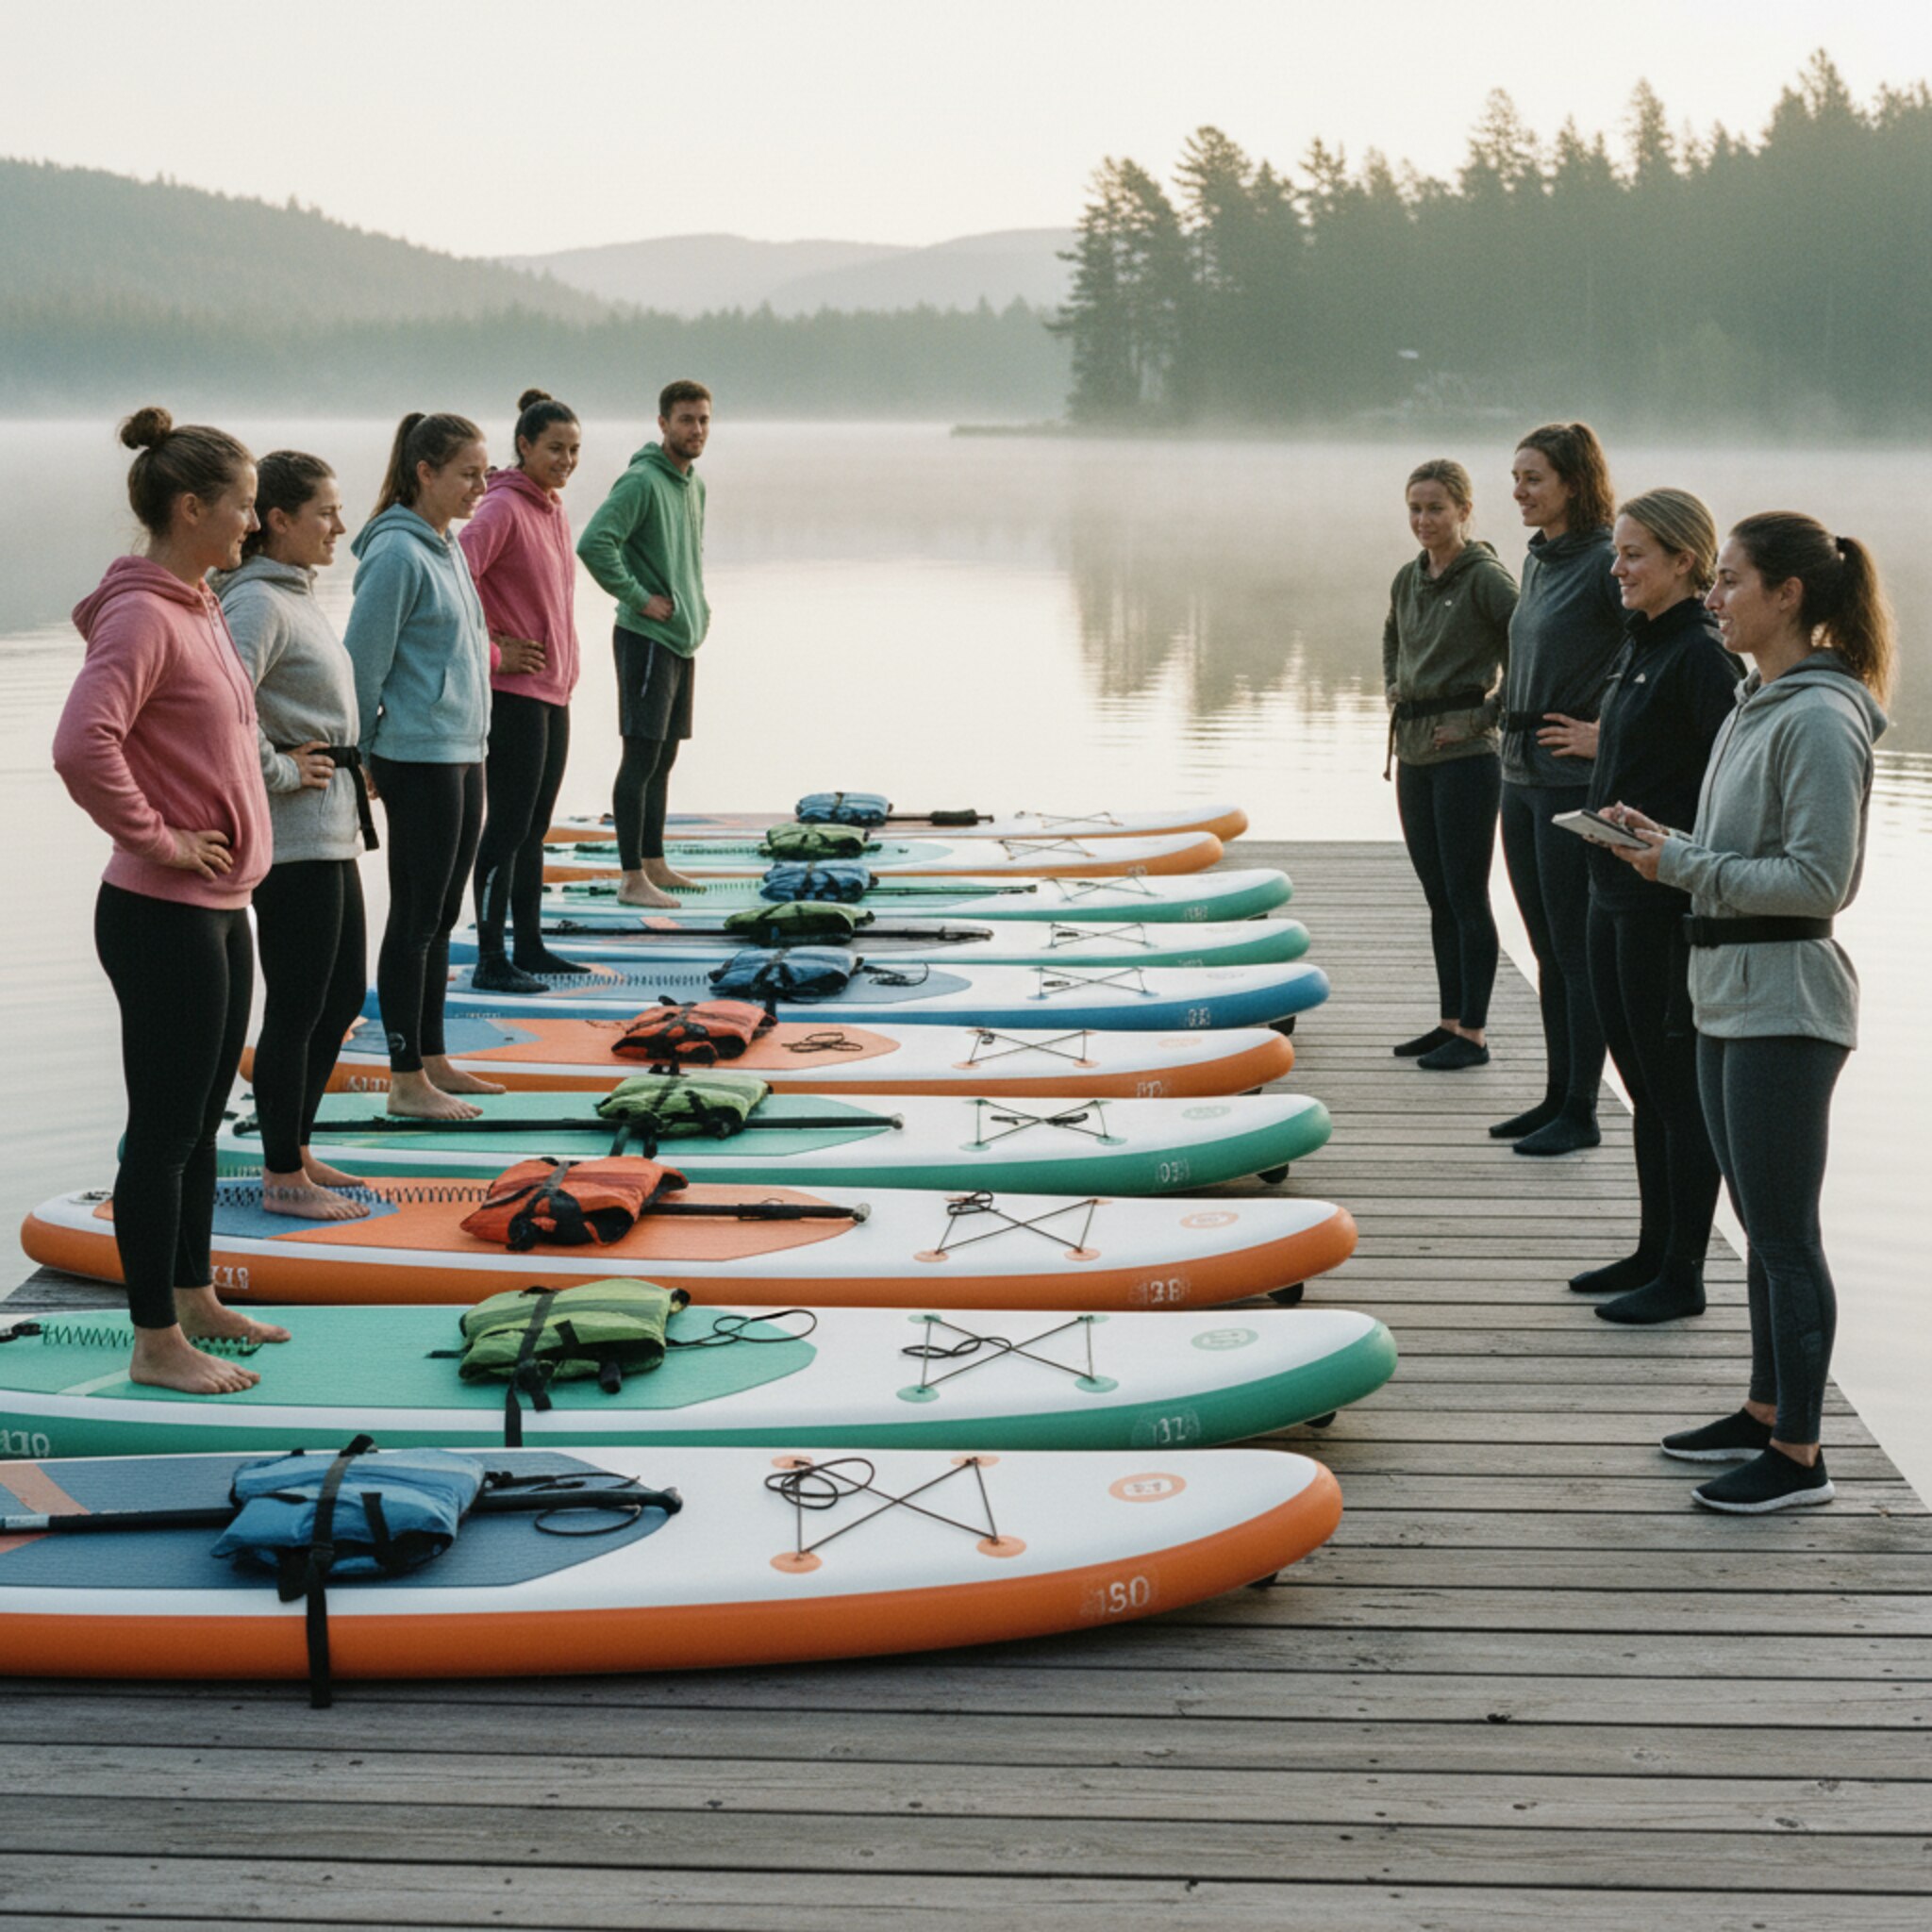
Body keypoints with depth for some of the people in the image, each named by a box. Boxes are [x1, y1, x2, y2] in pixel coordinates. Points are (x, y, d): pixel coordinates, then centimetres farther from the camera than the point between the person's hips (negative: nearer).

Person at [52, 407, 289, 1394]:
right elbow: (82, 745, -32)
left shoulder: (197, 607, 10)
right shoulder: (143, 617, -19)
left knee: (201, 1122, 19)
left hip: (220, 909, 9)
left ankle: (194, 1298, 33)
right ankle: (157, 1341, 10)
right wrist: (155, 838, -21)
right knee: (166, 1129, 0)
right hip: (164, 916, -9)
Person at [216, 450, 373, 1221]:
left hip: (331, 830, 10)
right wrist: (279, 773, -18)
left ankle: (293, 1149, 28)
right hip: (294, 837, -10)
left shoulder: (297, 595, 14)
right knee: (297, 1007, -2)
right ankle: (283, 1178, 8)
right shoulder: (257, 602, -17)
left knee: (342, 996, 16)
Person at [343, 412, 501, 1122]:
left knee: (441, 917, 15)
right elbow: (363, 661, -15)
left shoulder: (448, 549, 13)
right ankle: (407, 1082, 4)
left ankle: (434, 1062, 24)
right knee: (416, 919, -3)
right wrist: (362, 756, -8)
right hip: (419, 759, -9)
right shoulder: (398, 553, -15)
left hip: (463, 754, 9)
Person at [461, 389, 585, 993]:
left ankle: (530, 946, 24)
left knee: (534, 829, 15)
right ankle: (491, 961, 0)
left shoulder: (553, 509, 12)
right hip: (514, 692, -9)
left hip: (554, 692, 9)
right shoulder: (503, 508, -15)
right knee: (507, 829, -5)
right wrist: (487, 650, -17)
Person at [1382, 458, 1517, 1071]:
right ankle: (1449, 1022, 20)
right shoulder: (1408, 579, 11)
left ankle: (1472, 1033, 2)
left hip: (1465, 754, -8)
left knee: (1466, 895, -3)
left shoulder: (1486, 578, -12)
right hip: (1413, 752, 8)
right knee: (1438, 896, 13)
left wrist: (1487, 715, -14)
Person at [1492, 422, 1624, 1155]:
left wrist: (1610, 733, -16)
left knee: (1577, 950, -2)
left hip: (1576, 782, -9)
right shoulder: (1539, 560, 12)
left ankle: (1580, 1113, 5)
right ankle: (1557, 1096, 22)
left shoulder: (1604, 562, -14)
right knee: (1547, 950, 14)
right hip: (1522, 774, 9)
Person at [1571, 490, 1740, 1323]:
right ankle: (1653, 1252, 27)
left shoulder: (1701, 656, -16)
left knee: (1677, 1090, -1)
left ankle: (1682, 1277, 8)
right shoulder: (1640, 646, 13)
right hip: (1615, 893, 10)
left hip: (1669, 902, -10)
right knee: (1643, 1085, 16)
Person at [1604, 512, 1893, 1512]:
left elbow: (1818, 877, -21)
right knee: (1763, 1224, 18)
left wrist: (1686, 867, -18)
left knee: (1784, 1234, -3)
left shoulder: (1819, 719, -17)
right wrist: (1670, 842, 3)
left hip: (1784, 1006, -10)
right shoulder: (1755, 707, 12)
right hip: (1729, 998, 10)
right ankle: (1766, 1411, 29)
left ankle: (1798, 1455, 6)